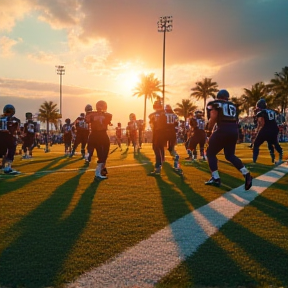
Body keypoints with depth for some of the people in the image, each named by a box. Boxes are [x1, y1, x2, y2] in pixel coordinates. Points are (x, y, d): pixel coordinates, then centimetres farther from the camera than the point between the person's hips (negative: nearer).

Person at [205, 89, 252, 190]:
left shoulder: (215, 104, 4)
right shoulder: (232, 105, 21)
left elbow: (213, 118, -7)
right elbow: (236, 120, 17)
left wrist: (210, 128, 8)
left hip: (222, 130, -6)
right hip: (234, 131, 6)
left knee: (210, 153, 11)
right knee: (230, 155, 18)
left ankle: (216, 178, 3)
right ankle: (246, 174, 3)